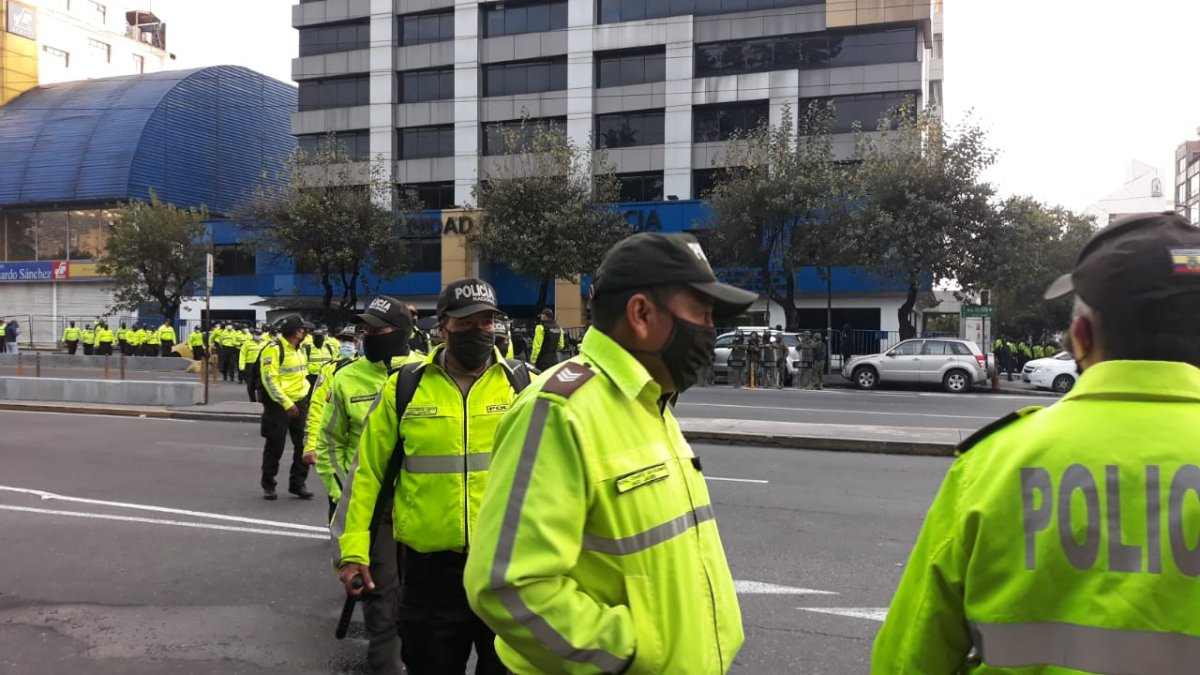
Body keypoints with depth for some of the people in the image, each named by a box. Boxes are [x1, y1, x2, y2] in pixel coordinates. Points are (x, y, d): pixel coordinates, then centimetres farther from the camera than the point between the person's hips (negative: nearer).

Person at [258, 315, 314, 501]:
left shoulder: (299, 349, 11)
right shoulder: (273, 349, -15)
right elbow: (269, 380, -20)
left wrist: (306, 397, 11)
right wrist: (286, 403, -22)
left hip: (299, 403, 7)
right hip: (278, 405, -7)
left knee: (304, 444, 5)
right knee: (275, 447, 5)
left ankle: (297, 483, 17)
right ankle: (268, 485, 20)